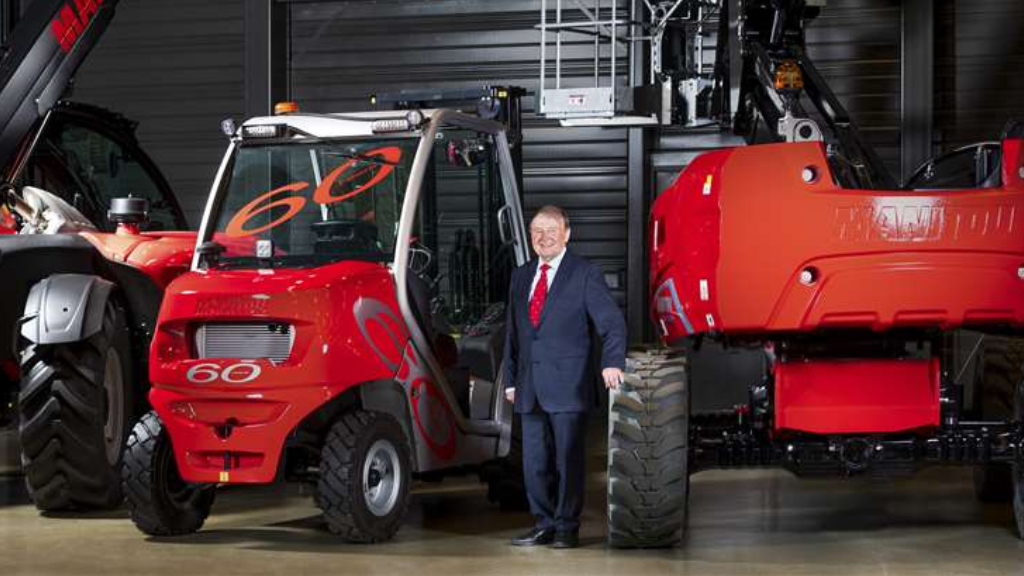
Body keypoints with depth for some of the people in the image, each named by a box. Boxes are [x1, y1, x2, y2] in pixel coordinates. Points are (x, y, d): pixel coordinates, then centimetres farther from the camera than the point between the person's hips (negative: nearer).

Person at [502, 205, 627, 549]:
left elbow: (612, 323, -10)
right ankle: (544, 525, 18)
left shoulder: (585, 275, -2)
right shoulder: (521, 277, 15)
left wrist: (612, 363, -25)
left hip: (568, 387, -5)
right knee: (534, 462, 8)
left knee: (569, 459, -1)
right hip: (530, 388, 5)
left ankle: (567, 528, 9)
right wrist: (511, 380, 13)